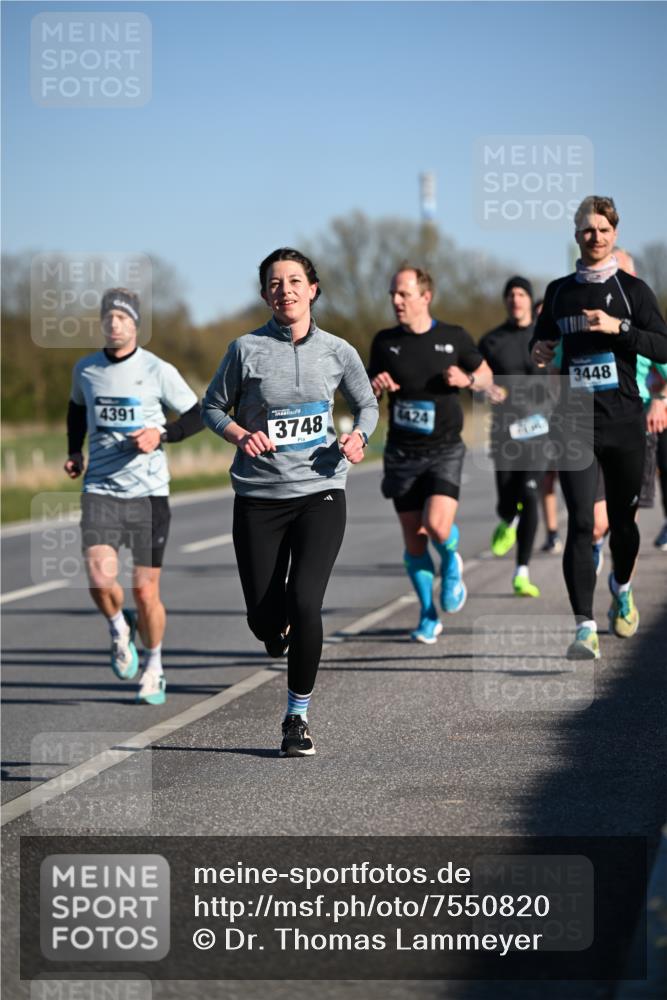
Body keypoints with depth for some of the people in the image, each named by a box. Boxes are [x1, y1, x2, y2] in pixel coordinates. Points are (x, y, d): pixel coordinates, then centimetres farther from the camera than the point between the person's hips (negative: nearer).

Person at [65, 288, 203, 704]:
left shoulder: (158, 371, -4)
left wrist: (161, 435, -11)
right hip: (100, 489, 2)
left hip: (149, 491, -2)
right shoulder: (85, 369, 6)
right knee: (100, 578, -19)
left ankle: (153, 667, 25)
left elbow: (197, 415, 4)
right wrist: (74, 451, 15)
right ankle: (119, 628, 14)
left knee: (146, 591, 2)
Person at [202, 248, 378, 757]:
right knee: (263, 617, 1)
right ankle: (281, 634, 42)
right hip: (259, 499, 0)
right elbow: (214, 406, 7)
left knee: (304, 603, -16)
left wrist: (358, 437, -5)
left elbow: (367, 405, 16)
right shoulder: (247, 349, -4)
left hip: (320, 491, 0)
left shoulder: (338, 351, 2)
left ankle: (298, 716, 1)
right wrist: (241, 435, -13)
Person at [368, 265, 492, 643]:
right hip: (402, 454, 2)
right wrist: (375, 386, -10)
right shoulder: (385, 342, 4)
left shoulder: (454, 338, -1)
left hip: (445, 450, -2)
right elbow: (366, 394, 13)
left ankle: (451, 562, 14)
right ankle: (429, 616, 19)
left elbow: (487, 377, 12)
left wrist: (467, 380, -10)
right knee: (414, 542, 2)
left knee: (437, 526, -22)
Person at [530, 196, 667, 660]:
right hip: (575, 424, 1)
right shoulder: (559, 291, 11)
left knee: (622, 519, 10)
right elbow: (543, 339, 25)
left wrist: (619, 327, -17)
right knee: (580, 523, -11)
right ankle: (585, 628, -14)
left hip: (624, 422, -1)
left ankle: (622, 588, 42)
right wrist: (540, 352, 3)